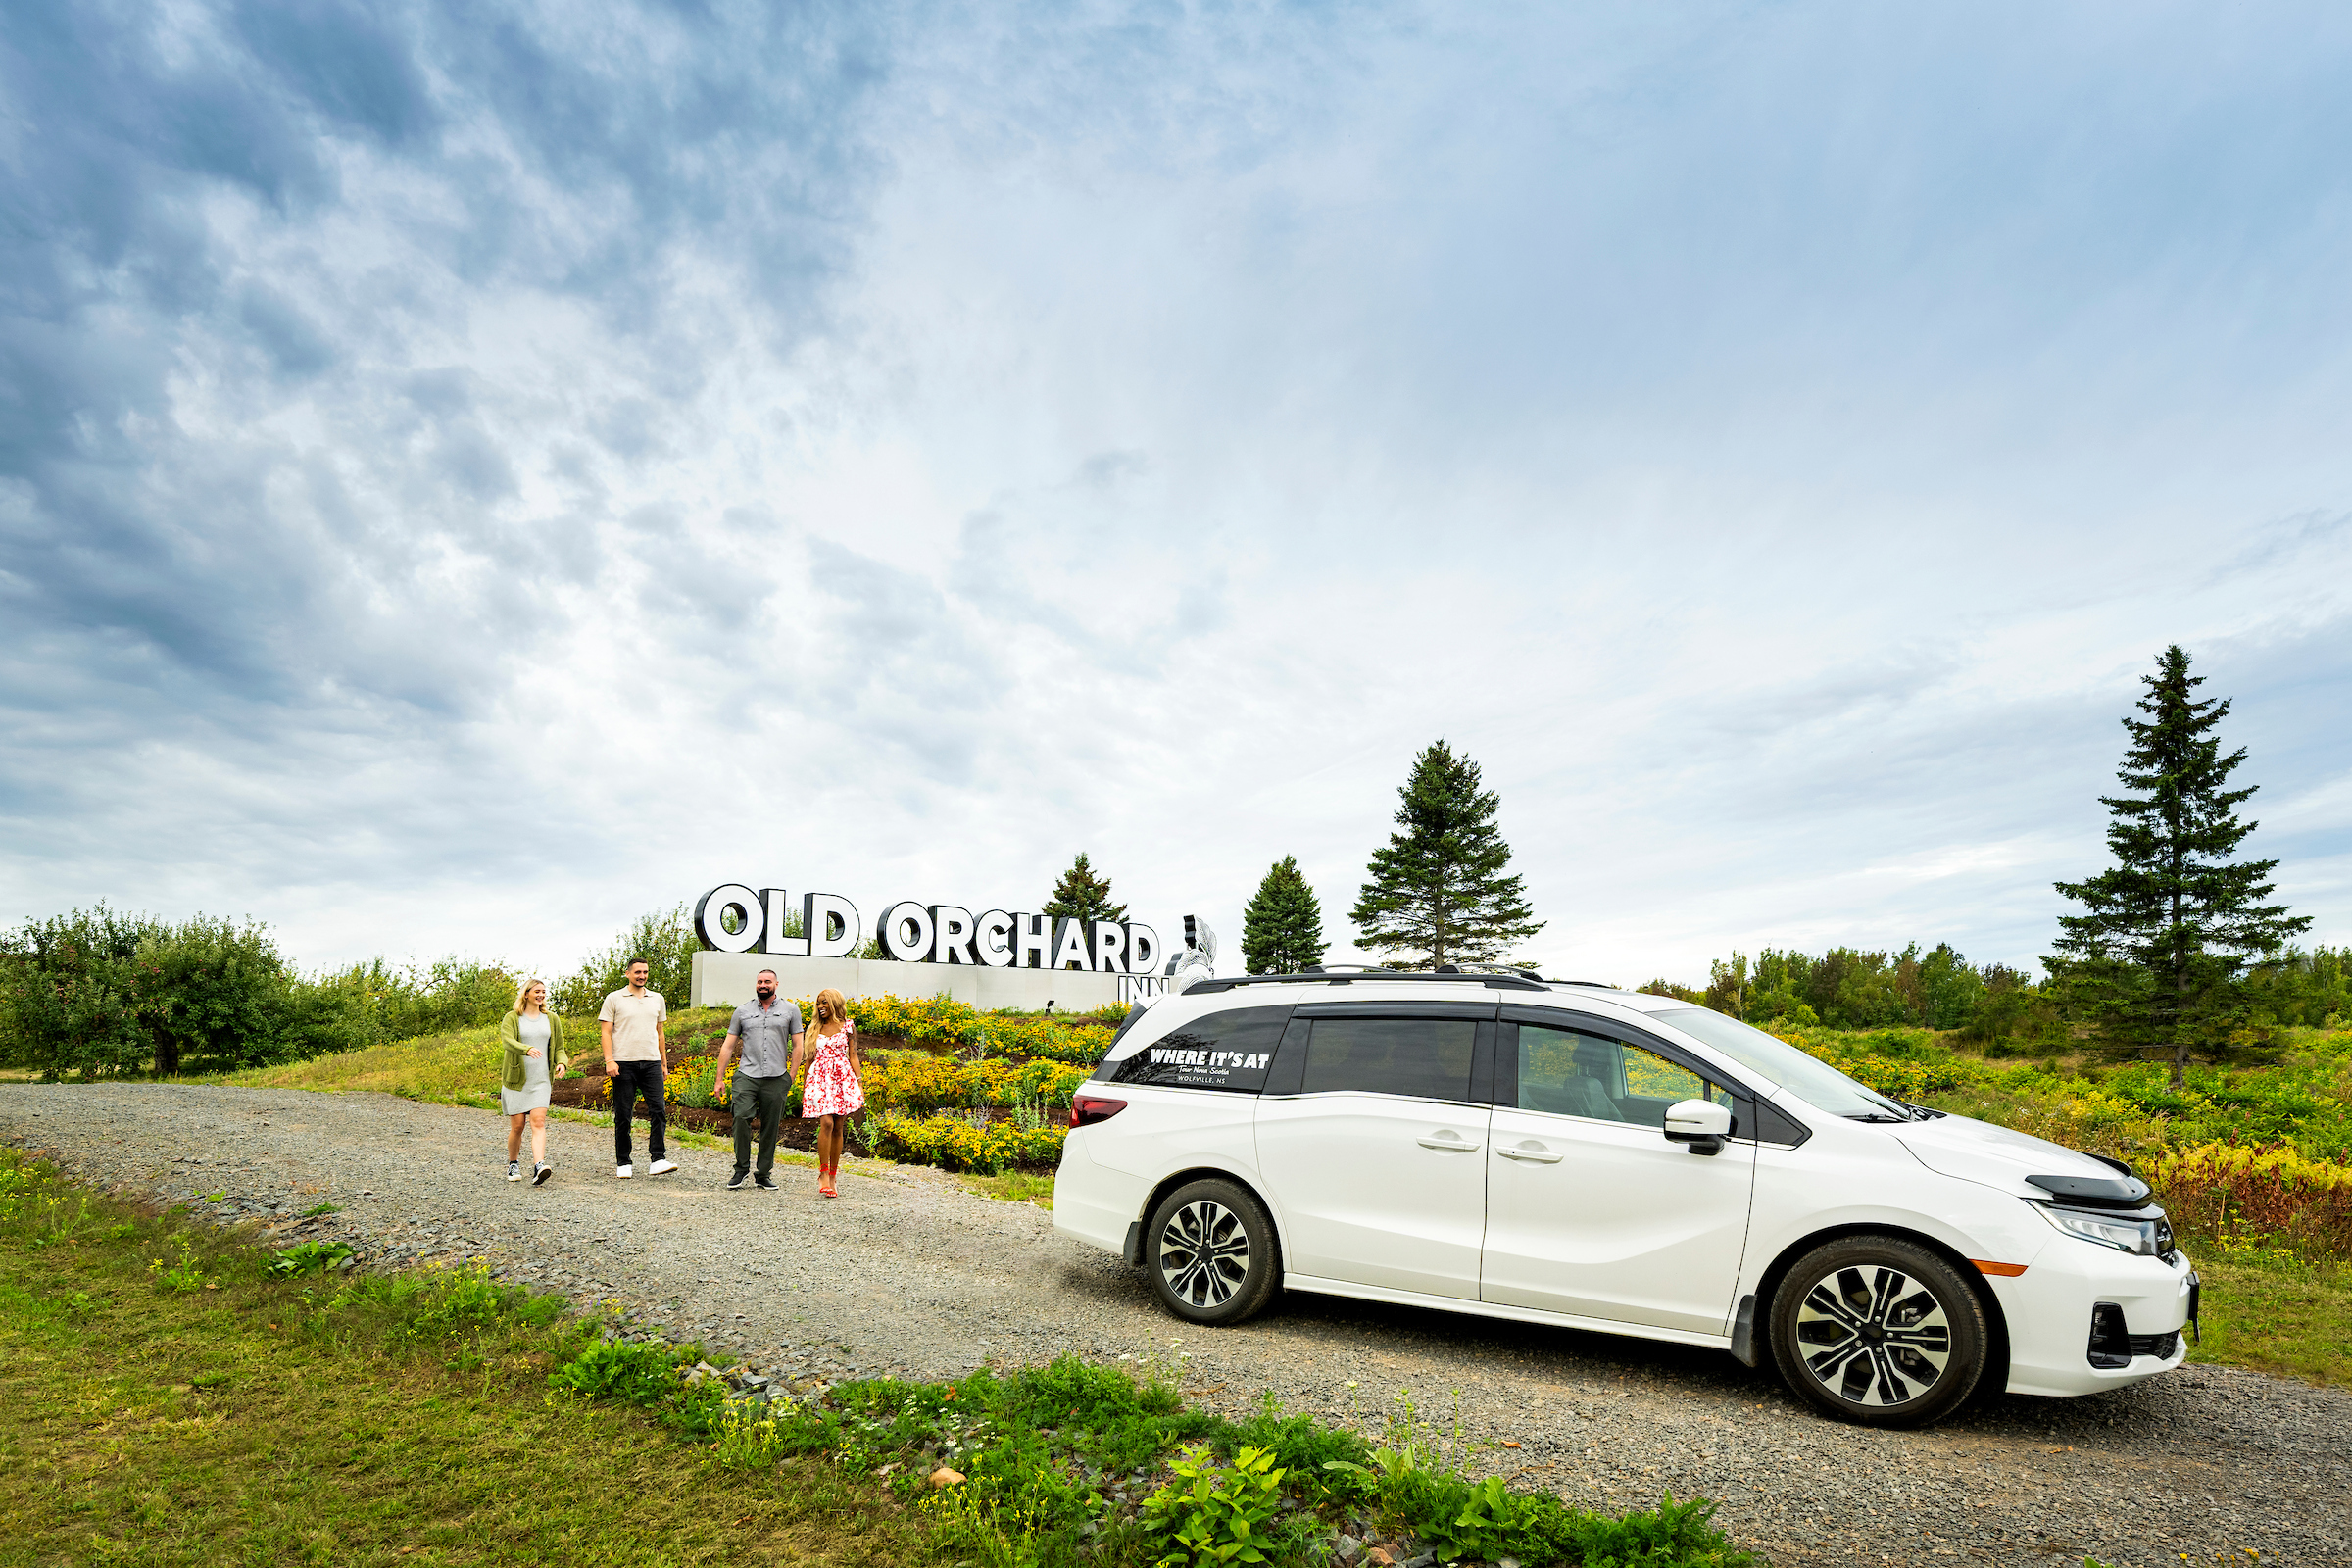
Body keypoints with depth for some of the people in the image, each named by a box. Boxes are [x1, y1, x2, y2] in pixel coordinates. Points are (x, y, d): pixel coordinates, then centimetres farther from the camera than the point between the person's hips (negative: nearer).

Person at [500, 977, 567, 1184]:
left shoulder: (552, 1019, 12)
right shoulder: (512, 1018, 1)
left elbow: (559, 1048, 16)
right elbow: (507, 1040, -18)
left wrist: (561, 1063, -7)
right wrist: (527, 1049, -38)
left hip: (541, 1080, 2)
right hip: (516, 1080, -1)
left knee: (539, 1122, -13)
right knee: (517, 1126, 2)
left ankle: (539, 1168, -25)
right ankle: (513, 1165, 26)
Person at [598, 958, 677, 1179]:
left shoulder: (657, 999, 15)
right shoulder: (614, 999, 4)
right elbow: (607, 1032, 0)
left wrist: (664, 1063, 17)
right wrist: (609, 1060, -12)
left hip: (651, 1062, 3)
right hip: (624, 1063, -3)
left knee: (659, 1110, -8)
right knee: (623, 1114, 2)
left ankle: (658, 1160, -8)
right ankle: (623, 1163, 12)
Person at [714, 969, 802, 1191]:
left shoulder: (790, 1010, 9)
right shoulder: (743, 1011, 12)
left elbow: (797, 1046, 9)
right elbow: (728, 1046, 14)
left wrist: (791, 1076, 1)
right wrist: (720, 1078, 9)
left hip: (776, 1078, 0)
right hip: (747, 1075, 0)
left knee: (771, 1127, 2)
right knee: (741, 1116, -19)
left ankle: (764, 1175, 13)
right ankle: (742, 1168, -6)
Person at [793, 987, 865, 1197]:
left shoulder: (848, 1026, 6)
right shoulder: (815, 1028, 12)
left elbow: (853, 1056, 5)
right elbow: (810, 1058, 16)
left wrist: (860, 1085, -1)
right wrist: (803, 1088, 16)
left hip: (842, 1078, 0)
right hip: (819, 1078, 0)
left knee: (838, 1127, 1)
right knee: (826, 1123, -17)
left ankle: (832, 1176, 11)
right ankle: (823, 1174, -9)